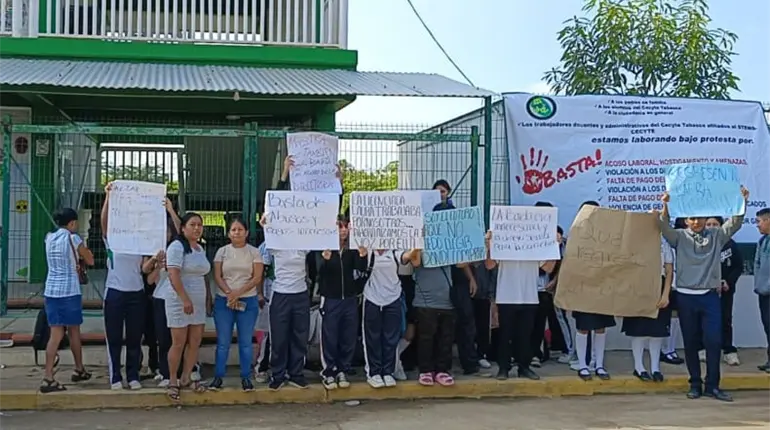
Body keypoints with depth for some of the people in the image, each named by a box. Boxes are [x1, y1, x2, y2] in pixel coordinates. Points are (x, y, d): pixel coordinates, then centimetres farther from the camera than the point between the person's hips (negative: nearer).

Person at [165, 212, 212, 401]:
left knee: (195, 343, 7)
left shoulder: (201, 249, 15)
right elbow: (173, 275, -18)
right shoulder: (177, 247, -10)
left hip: (198, 302, 7)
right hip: (180, 302, -7)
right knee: (178, 343, -2)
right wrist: (185, 299, -23)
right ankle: (172, 382, 9)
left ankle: (186, 378, 19)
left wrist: (208, 298, 17)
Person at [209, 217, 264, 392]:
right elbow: (217, 276, 1)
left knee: (245, 342, 4)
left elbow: (257, 278, -4)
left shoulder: (254, 252, 2)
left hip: (248, 301, -1)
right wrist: (229, 294, -15)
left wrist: (238, 293, -14)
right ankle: (218, 376, 11)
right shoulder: (222, 251, 6)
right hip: (224, 301, 1)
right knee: (223, 342, 3)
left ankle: (246, 377, 11)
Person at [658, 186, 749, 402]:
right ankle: (695, 384, 15)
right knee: (690, 342, 5)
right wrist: (665, 206, -32)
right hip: (686, 296, -1)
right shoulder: (680, 237, 3)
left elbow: (735, 224, -3)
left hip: (710, 296, 1)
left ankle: (712, 385, 3)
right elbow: (664, 227, -14)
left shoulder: (716, 236, 8)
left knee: (713, 340, -6)